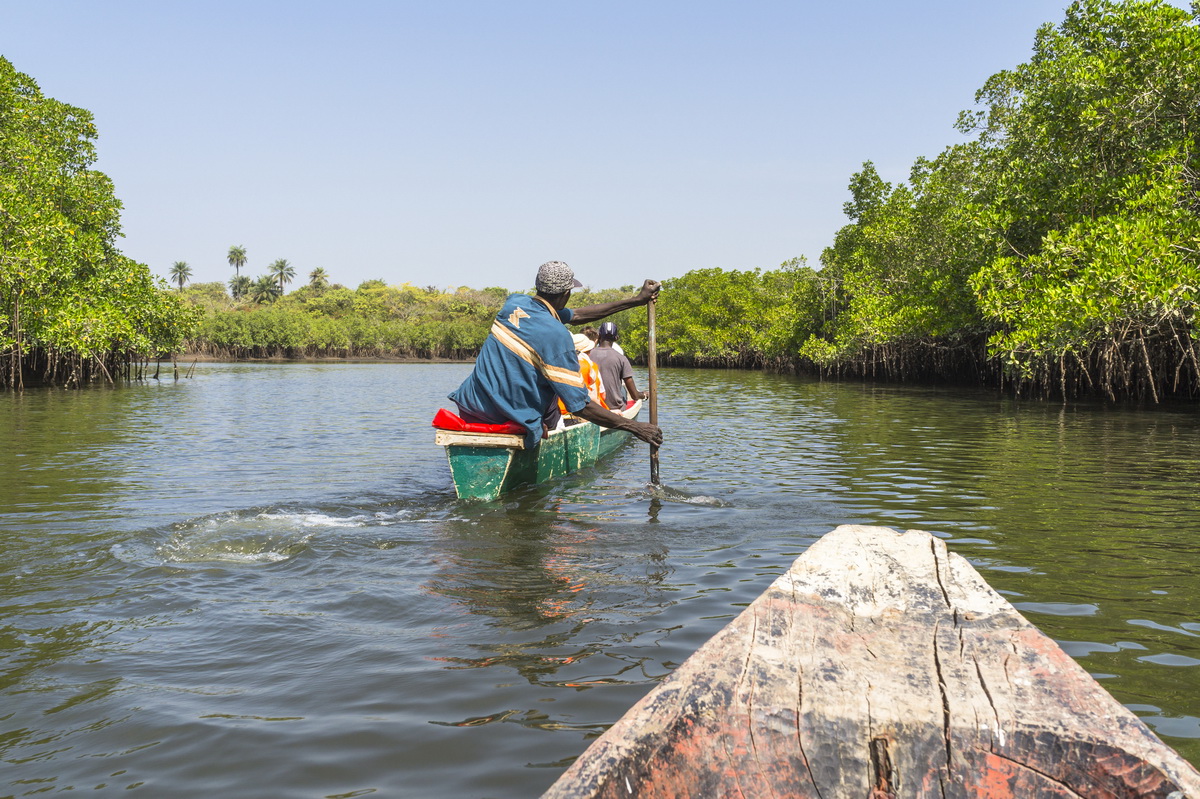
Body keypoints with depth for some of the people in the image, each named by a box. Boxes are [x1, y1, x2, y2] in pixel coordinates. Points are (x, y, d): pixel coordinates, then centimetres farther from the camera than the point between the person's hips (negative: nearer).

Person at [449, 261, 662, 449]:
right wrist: (635, 427, -13)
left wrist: (636, 300, 14)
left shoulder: (514, 302, 1)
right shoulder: (557, 335, -20)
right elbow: (580, 406, -19)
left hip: (470, 408, 5)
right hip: (511, 419, -5)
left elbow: (575, 315, 12)